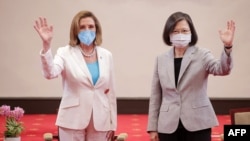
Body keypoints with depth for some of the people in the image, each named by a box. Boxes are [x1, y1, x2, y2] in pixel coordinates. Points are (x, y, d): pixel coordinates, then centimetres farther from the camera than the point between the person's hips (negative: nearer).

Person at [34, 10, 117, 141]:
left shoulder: (106, 55, 6)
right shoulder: (66, 53, -4)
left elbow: (110, 91, 9)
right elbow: (50, 73, -25)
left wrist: (112, 123, 9)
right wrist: (46, 45, -40)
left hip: (100, 120, 3)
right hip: (73, 120, -3)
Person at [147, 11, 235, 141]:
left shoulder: (201, 55, 0)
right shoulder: (161, 60, 8)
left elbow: (222, 69, -19)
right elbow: (155, 96, 10)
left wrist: (227, 46, -38)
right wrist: (153, 127, 7)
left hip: (197, 124, -2)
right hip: (168, 126, 3)